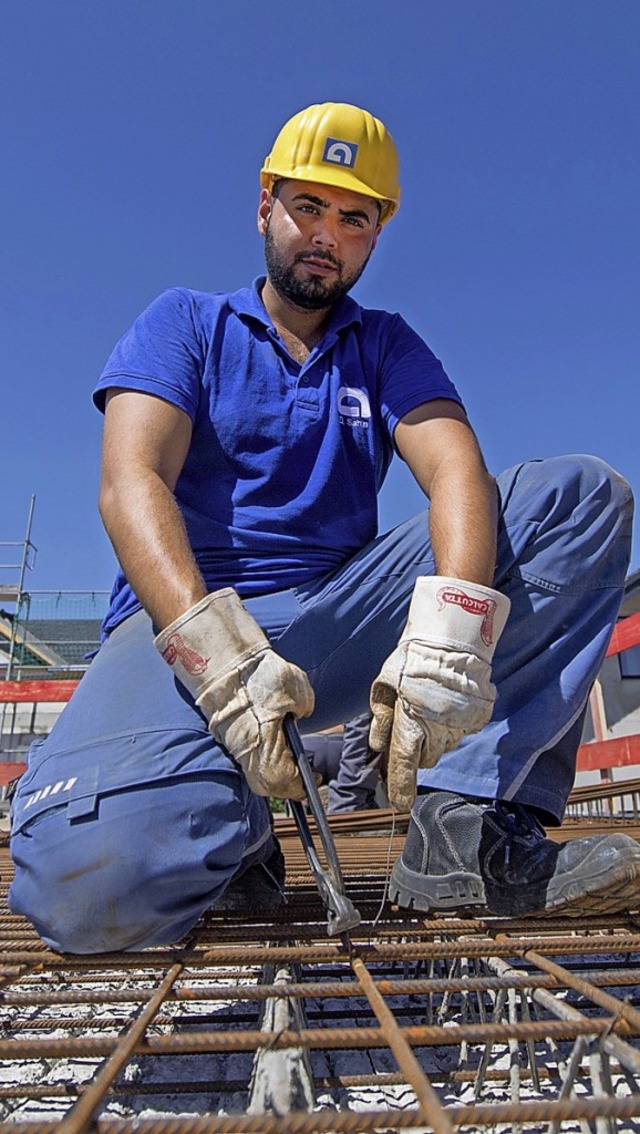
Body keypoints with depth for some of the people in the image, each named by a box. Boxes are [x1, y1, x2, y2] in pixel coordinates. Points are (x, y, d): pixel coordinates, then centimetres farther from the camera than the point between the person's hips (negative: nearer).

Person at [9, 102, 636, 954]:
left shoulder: (388, 347, 16)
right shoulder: (185, 324, 10)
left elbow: (456, 473, -4)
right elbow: (129, 484, -8)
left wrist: (449, 630, -27)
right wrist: (216, 654, -27)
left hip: (338, 617, 3)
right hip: (186, 621, -2)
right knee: (90, 881, -33)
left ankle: (467, 825, -24)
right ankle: (236, 829, 2)